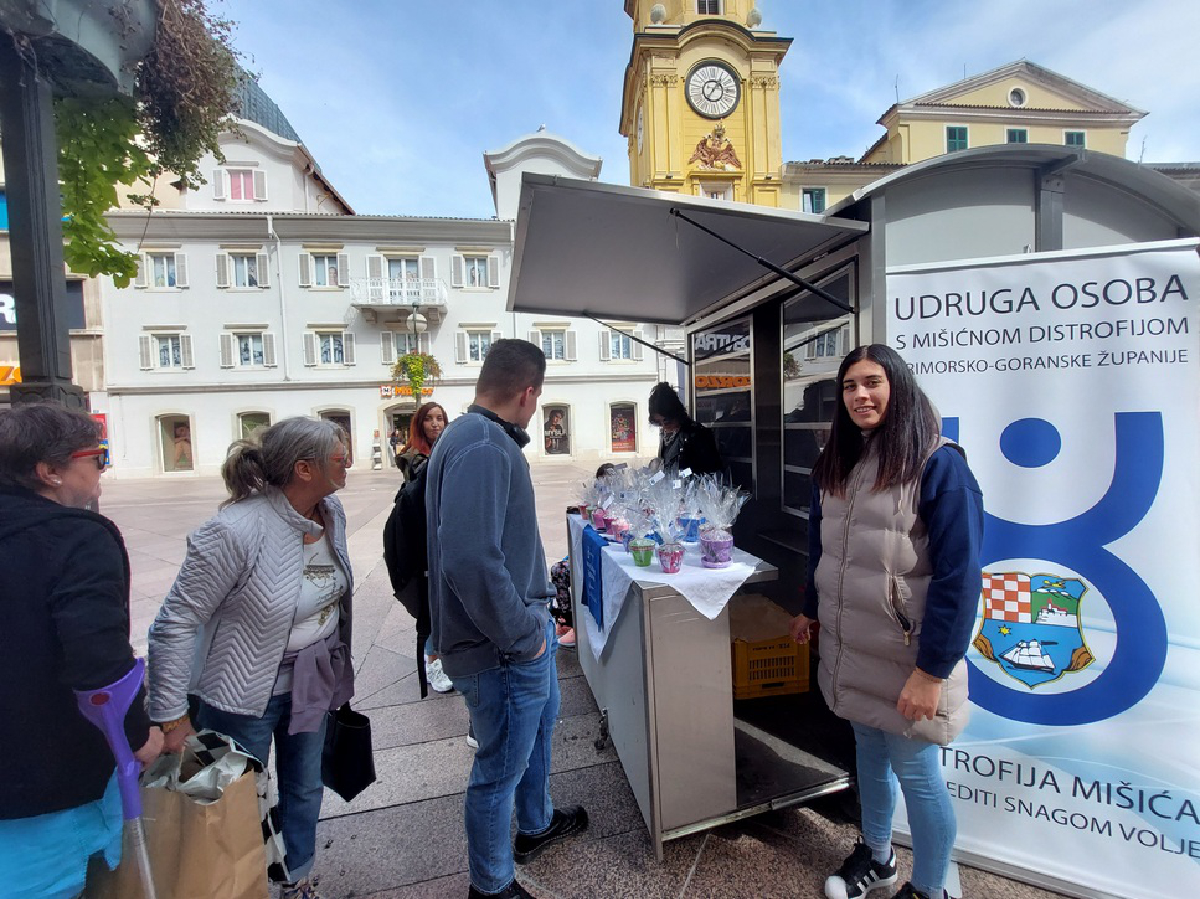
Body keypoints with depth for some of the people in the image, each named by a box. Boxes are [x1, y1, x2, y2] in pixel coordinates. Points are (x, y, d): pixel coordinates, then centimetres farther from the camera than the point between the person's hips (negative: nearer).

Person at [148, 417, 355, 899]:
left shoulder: (330, 511, -7)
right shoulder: (236, 531, -28)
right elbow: (174, 624, -19)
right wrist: (171, 717, -14)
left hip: (312, 683, 6)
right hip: (246, 694, -6)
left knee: (305, 791, 23)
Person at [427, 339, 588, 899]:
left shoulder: (481, 439, 8)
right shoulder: (483, 449, -26)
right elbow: (472, 560, -36)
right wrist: (522, 635, -23)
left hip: (525, 629, 11)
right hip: (503, 648, -11)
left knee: (540, 722, 30)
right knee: (501, 767, 11)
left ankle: (537, 825, 55)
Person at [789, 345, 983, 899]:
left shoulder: (939, 465, -16)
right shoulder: (837, 463, 5)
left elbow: (958, 576, -18)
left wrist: (932, 670, -18)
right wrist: (811, 609, 18)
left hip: (905, 658, -6)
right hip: (847, 647, 6)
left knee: (915, 772, 11)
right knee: (868, 749, 22)